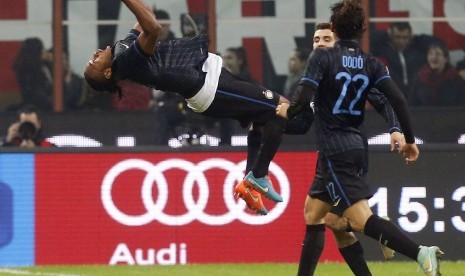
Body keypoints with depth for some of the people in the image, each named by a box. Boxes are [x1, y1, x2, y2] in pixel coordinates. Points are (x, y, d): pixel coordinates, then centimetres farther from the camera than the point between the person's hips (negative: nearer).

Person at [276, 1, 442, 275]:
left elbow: (304, 99, -17)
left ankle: (421, 252, -35)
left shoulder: (322, 57, -8)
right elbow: (398, 100, -4)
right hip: (357, 146, 7)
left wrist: (287, 111, 4)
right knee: (314, 212, 19)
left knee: (360, 218, -17)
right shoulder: (371, 63, 6)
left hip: (335, 150, -7)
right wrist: (410, 140, 3)